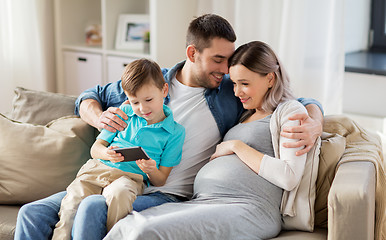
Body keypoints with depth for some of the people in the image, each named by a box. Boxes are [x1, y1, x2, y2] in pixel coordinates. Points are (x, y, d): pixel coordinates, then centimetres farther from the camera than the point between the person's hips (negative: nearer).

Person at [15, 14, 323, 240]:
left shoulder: (233, 92, 1)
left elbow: (302, 102, 2)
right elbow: (88, 97, 19)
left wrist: (313, 125, -22)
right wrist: (99, 117, -6)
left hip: (167, 196, -4)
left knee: (94, 207, -33)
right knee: (32, 213, -9)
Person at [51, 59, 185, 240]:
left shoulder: (175, 132, 8)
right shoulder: (124, 112, 18)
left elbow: (160, 181, 10)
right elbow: (95, 149, 17)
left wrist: (151, 171, -15)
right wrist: (106, 153, -8)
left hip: (131, 177, -3)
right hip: (97, 169, 3)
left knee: (119, 193, -39)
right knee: (72, 202, -28)